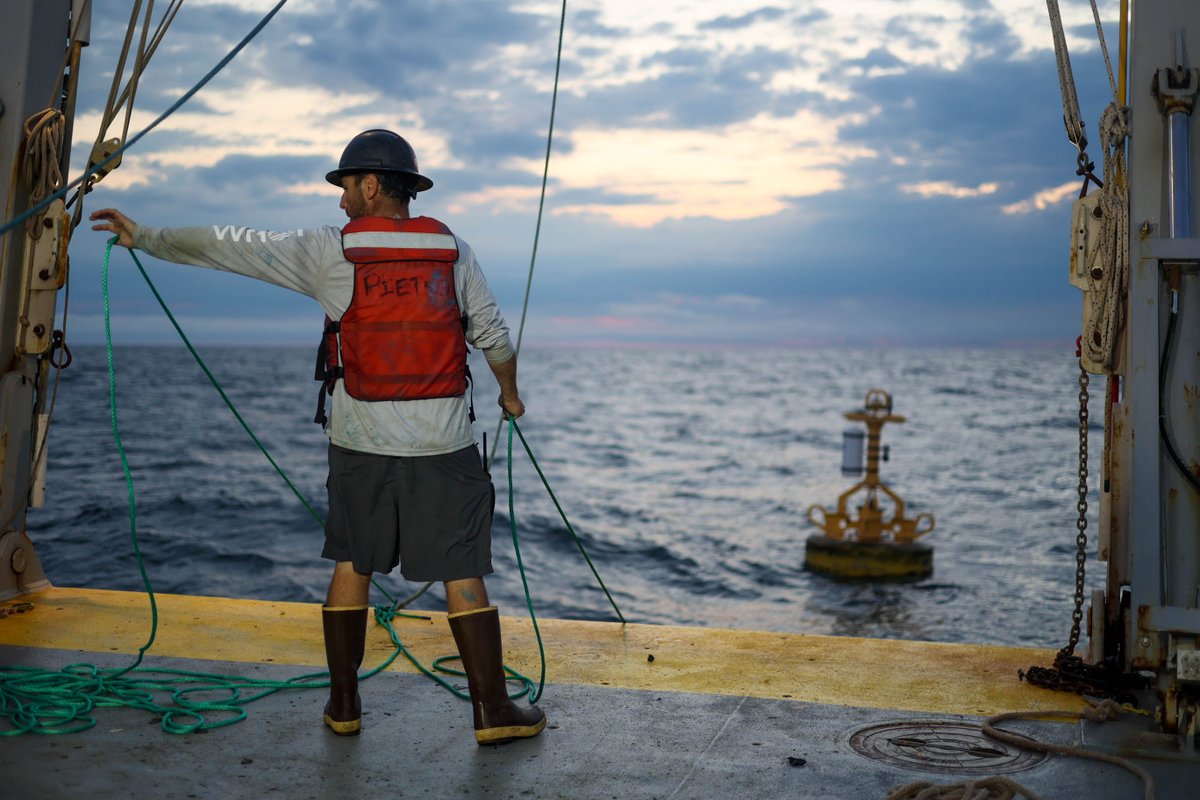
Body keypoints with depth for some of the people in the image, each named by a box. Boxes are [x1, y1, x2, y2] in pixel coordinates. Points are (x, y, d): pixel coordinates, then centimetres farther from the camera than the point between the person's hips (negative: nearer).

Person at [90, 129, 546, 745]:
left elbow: (233, 248, 3)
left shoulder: (331, 253, -2)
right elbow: (494, 335, 9)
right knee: (462, 576, 2)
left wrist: (145, 237, 14)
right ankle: (493, 712, 6)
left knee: (350, 567, 14)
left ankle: (343, 705, 21)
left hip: (361, 444, 0)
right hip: (443, 445, 0)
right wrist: (509, 394, 27)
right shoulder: (453, 252, 3)